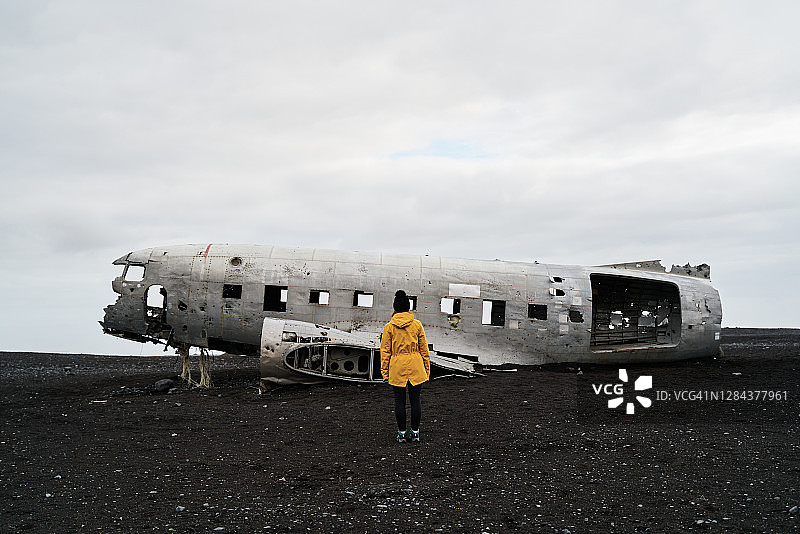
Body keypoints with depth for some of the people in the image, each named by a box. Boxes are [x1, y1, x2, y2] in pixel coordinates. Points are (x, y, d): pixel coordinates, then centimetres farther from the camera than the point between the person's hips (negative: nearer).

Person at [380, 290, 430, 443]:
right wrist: (427, 369, 12)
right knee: (415, 399, 7)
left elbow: (385, 351, 0)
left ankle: (402, 433, 12)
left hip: (397, 367, -1)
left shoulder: (389, 327, -2)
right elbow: (424, 349, 4)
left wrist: (384, 372, 6)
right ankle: (415, 432, 13)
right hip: (415, 367, 1)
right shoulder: (417, 325, 0)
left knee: (399, 400, 6)